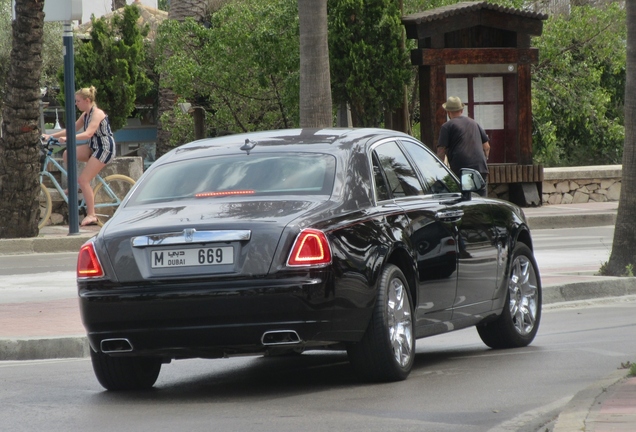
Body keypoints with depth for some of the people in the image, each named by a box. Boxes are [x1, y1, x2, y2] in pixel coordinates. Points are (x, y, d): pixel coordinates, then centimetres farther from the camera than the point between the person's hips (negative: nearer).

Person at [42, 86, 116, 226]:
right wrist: (51, 136, 6)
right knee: (68, 154, -5)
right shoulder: (85, 115, 12)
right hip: (94, 147, 9)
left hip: (105, 148, -9)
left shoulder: (97, 114, -17)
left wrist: (67, 138, -38)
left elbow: (88, 133, -29)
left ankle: (91, 215, -9)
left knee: (83, 180, -14)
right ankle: (74, 183, 6)